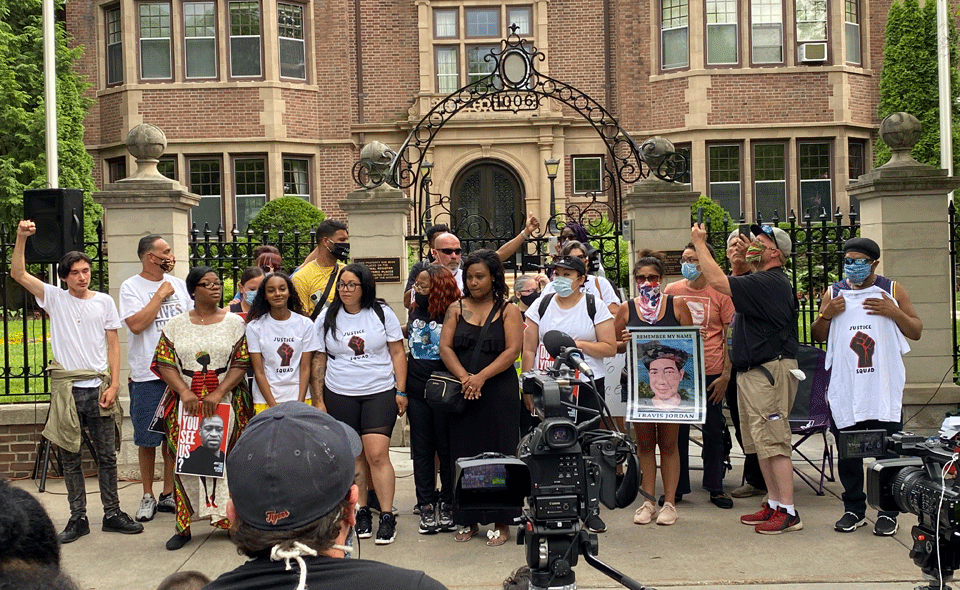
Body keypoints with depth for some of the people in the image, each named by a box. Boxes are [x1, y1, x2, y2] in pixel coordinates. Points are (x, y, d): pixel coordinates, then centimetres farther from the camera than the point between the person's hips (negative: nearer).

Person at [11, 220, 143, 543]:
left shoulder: (104, 301, 6)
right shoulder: (55, 298, 5)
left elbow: (113, 345, 5)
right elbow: (18, 274, -5)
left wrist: (113, 385, -3)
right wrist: (21, 238, -17)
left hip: (98, 387, 0)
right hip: (66, 389, 0)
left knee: (107, 455, 6)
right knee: (70, 457, 6)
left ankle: (112, 513, 16)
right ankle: (78, 518, 14)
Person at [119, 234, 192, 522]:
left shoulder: (178, 284, 11)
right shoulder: (131, 287, -3)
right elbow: (136, 324, -16)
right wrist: (160, 295, -10)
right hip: (147, 376, -4)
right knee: (148, 439, 2)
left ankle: (168, 495, 19)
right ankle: (148, 496, 15)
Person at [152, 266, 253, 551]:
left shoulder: (235, 323, 5)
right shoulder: (175, 325, 8)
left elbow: (241, 364, -2)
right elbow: (164, 363, 2)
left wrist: (217, 394, -13)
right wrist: (186, 393, -12)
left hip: (226, 404, -1)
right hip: (185, 405, 1)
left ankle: (229, 519, 9)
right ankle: (183, 525, 8)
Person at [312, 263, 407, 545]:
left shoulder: (382, 313, 3)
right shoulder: (327, 318, 6)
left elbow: (397, 353, 5)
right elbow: (319, 360, 9)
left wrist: (401, 391, 0)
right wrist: (319, 399, 4)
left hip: (380, 393, -2)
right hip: (340, 395, 2)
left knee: (377, 454, -10)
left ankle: (387, 517, -4)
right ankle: (361, 513, 17)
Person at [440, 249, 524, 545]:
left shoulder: (508, 310, 3)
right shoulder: (456, 309, 11)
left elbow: (512, 350, -7)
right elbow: (445, 347, 2)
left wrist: (481, 377, -17)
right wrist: (463, 377, -15)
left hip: (499, 391, -3)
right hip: (463, 394, 3)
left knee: (499, 454, -1)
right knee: (463, 454, 4)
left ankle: (501, 523, 7)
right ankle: (467, 521, 15)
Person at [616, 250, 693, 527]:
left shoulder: (677, 304, 2)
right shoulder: (626, 309, 5)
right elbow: (612, 346, 9)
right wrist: (624, 343, -12)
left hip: (670, 380, -1)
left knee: (668, 442, 4)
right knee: (644, 443, 7)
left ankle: (669, 502, 12)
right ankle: (648, 501, 15)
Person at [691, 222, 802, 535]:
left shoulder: (769, 283, -17)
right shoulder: (763, 281, 16)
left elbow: (718, 281, -24)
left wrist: (700, 244, -14)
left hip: (769, 371, -11)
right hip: (752, 372, 11)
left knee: (773, 442, -9)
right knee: (761, 442, 14)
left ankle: (788, 512, -5)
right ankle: (774, 503, 22)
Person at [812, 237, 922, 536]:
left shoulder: (892, 290, 7)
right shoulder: (834, 292, 11)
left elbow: (916, 331, 7)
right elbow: (818, 336, 13)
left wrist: (894, 312, -11)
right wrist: (826, 315, -6)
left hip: (885, 390, -2)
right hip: (844, 389, 2)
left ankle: (887, 512, 12)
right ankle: (854, 509, 19)